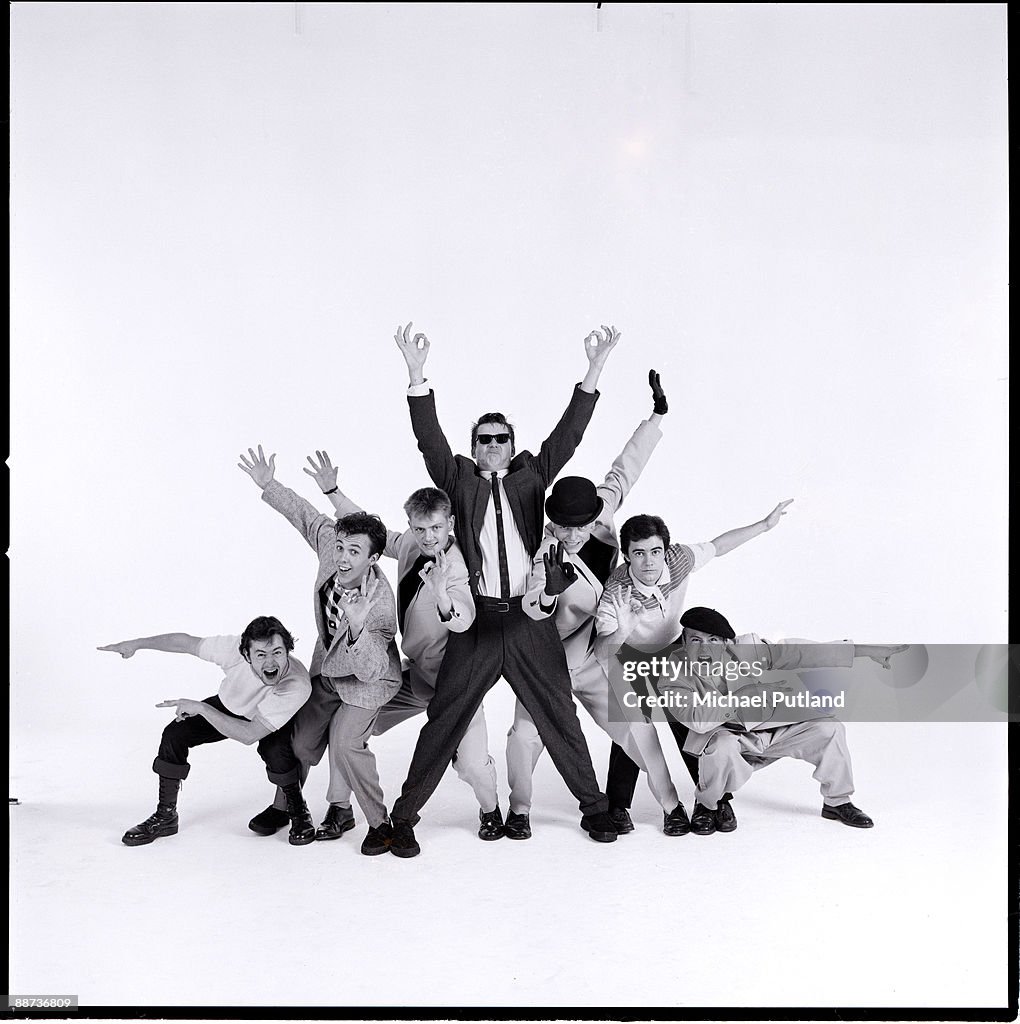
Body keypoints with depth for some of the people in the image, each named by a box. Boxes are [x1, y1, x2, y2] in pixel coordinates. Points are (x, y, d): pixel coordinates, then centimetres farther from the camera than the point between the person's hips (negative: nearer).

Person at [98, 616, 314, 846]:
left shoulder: (298, 685, -42)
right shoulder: (236, 649, -35)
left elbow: (249, 736, -41)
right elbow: (186, 642, -17)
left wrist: (201, 708, -40)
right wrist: (136, 644, -12)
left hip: (270, 723, -3)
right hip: (227, 705, 3)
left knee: (275, 750, -34)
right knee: (174, 734, -13)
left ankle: (298, 812, -4)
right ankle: (166, 817, 8)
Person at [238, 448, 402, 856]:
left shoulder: (380, 604, -38)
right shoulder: (331, 547, -24)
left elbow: (370, 669, -42)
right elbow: (308, 515, -5)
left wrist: (357, 628, -58)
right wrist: (269, 485, -7)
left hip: (365, 681, -6)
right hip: (326, 668, 6)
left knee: (345, 744, -20)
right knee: (303, 741, 13)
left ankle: (379, 823, -2)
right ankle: (284, 804, 38)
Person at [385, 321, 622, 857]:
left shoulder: (531, 477, 13)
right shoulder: (460, 481, 8)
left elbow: (568, 433, 5)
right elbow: (430, 440, -5)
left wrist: (594, 370, -5)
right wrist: (417, 375, -18)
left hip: (531, 622, 1)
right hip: (475, 624, -1)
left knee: (560, 719, 9)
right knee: (443, 721, 1)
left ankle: (593, 806, 24)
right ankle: (404, 816, 10)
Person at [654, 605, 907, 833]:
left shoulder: (748, 647, -13)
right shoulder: (674, 680, -20)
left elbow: (801, 653, -10)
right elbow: (699, 719, -35)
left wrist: (865, 650, -11)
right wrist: (744, 694, -32)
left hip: (771, 726, 4)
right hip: (728, 737, -4)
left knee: (829, 728, -8)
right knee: (722, 746, -38)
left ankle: (837, 802, 15)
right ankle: (706, 807, -9)